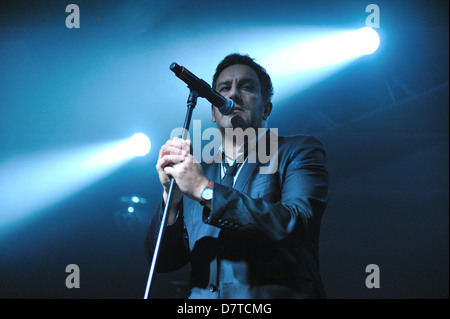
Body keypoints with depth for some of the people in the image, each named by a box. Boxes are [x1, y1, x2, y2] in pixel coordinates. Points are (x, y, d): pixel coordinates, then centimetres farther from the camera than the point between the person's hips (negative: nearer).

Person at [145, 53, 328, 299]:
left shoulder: (297, 152, 10)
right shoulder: (195, 172, 19)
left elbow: (291, 225, -8)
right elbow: (162, 260, 13)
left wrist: (205, 190, -9)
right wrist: (171, 196, -4)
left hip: (275, 294, -3)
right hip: (202, 300, 3)